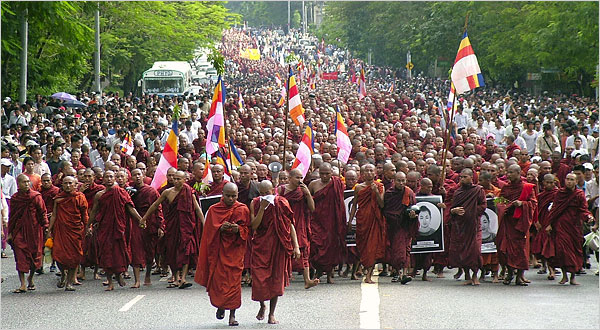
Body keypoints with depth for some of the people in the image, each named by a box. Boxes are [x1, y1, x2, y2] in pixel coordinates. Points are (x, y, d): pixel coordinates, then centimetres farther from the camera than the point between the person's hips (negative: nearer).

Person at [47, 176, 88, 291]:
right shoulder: (58, 198, 8)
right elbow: (54, 215, 11)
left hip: (76, 230, -1)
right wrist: (49, 229, 6)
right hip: (60, 229, 1)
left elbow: (85, 216, 6)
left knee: (74, 257, -1)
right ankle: (63, 274, 21)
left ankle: (70, 282, 10)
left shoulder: (80, 197, 2)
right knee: (58, 254, -9)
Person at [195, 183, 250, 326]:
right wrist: (220, 228, -17)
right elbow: (209, 231, 3)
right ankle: (220, 305, 24)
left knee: (234, 281, -7)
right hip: (218, 250, 1)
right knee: (218, 280, -3)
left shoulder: (243, 210, 2)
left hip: (235, 250, -1)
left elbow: (248, 230, 4)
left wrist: (238, 229, -17)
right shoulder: (213, 210, 3)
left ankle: (232, 314, -1)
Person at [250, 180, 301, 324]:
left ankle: (272, 314, 14)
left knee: (276, 279, 3)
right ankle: (262, 306, 21)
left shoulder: (281, 203, -1)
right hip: (260, 245, 0)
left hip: (278, 245, 1)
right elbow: (254, 226, -11)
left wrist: (296, 246, -3)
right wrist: (262, 208, -19)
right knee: (259, 278, -9)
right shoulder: (255, 203, -1)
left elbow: (290, 225, 2)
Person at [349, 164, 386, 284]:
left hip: (375, 219, -2)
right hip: (362, 219, 2)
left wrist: (376, 191, -15)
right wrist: (350, 220, 6)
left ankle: (368, 275, -10)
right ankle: (368, 272, 15)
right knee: (363, 246, 1)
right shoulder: (358, 188, 9)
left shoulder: (380, 187, 4)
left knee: (373, 245, -9)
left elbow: (382, 205, -4)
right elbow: (354, 205, 13)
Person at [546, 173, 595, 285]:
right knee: (561, 248, -12)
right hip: (561, 225, 0)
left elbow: (583, 210, -2)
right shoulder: (559, 193, 6)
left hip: (575, 225, 0)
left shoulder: (579, 195, 3)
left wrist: (589, 216, -23)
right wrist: (550, 224, 5)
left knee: (575, 250, 2)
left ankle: (573, 277, 13)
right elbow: (554, 209, 9)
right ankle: (564, 275, -2)